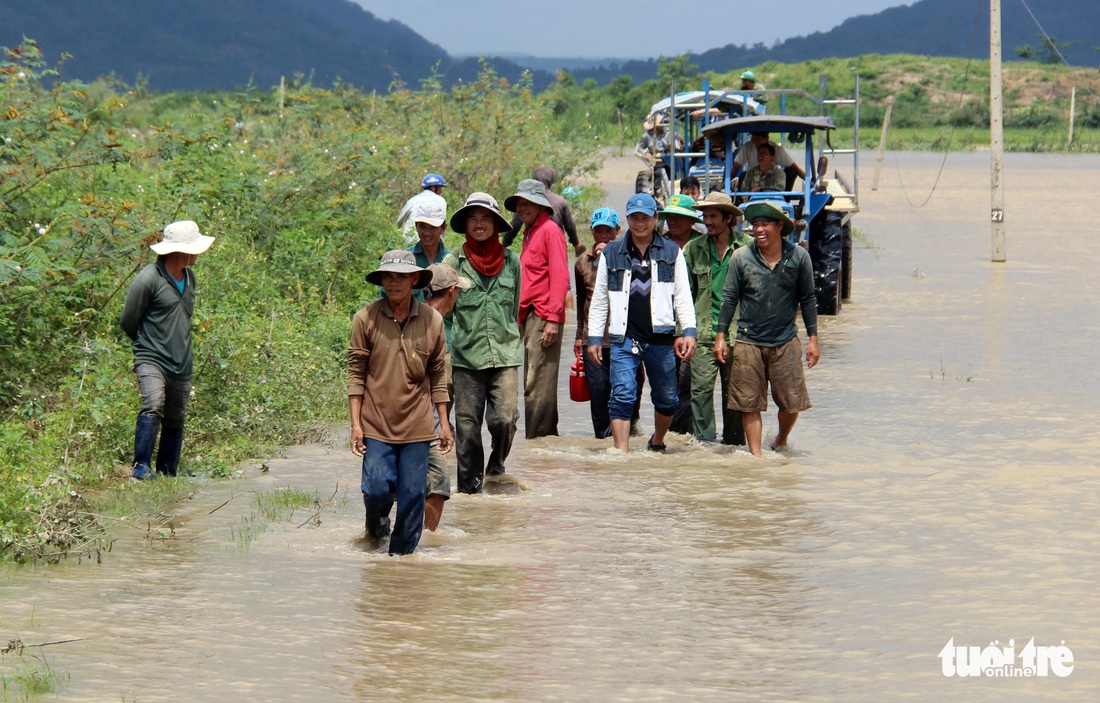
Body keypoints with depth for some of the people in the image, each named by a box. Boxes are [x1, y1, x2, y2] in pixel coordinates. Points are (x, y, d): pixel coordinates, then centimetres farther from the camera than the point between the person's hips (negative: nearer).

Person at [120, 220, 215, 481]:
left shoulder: (189, 277, 13)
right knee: (153, 407, -27)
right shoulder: (148, 280, -12)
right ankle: (141, 468, -30)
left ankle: (168, 474, 19)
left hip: (181, 364, 7)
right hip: (152, 360, -7)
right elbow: (128, 322, -3)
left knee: (175, 421, 9)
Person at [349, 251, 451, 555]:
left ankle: (401, 555, 17)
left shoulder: (432, 321, 1)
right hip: (376, 425, -1)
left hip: (416, 426, 1)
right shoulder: (366, 319, -4)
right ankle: (376, 520, 27)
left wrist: (444, 423, 9)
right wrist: (355, 423, -4)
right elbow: (356, 373, 0)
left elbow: (438, 376, 9)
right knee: (377, 489, -7)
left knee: (413, 495, 1)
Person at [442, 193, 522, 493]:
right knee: (467, 423, -1)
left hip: (505, 353, 1)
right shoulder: (454, 261, 1)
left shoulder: (511, 261, 9)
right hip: (466, 354, -1)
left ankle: (497, 462, 19)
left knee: (504, 418, -11)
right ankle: (470, 482, 13)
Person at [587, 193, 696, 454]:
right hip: (623, 338, -1)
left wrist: (689, 331, -3)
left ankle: (657, 442, 34)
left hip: (660, 338, 1)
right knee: (622, 396, -11)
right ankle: (621, 453, -12)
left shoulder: (671, 253, 8)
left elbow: (683, 296, 8)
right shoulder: (611, 254, 8)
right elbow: (599, 299, 11)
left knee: (667, 399, 9)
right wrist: (594, 337, 7)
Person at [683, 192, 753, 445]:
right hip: (704, 332, 1)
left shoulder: (748, 246, 1)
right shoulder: (694, 249, 8)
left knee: (733, 391, 6)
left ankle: (733, 442, 16)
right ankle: (703, 440, -4)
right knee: (701, 388, -8)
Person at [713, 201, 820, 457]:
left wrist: (813, 339, 5)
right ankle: (755, 454, 8)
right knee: (750, 404, 0)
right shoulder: (741, 258, -1)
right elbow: (729, 298, 5)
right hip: (748, 342, 0)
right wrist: (720, 335, 1)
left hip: (786, 342, 0)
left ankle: (781, 440, 28)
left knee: (792, 401, 1)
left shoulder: (798, 257, 1)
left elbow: (808, 299, 7)